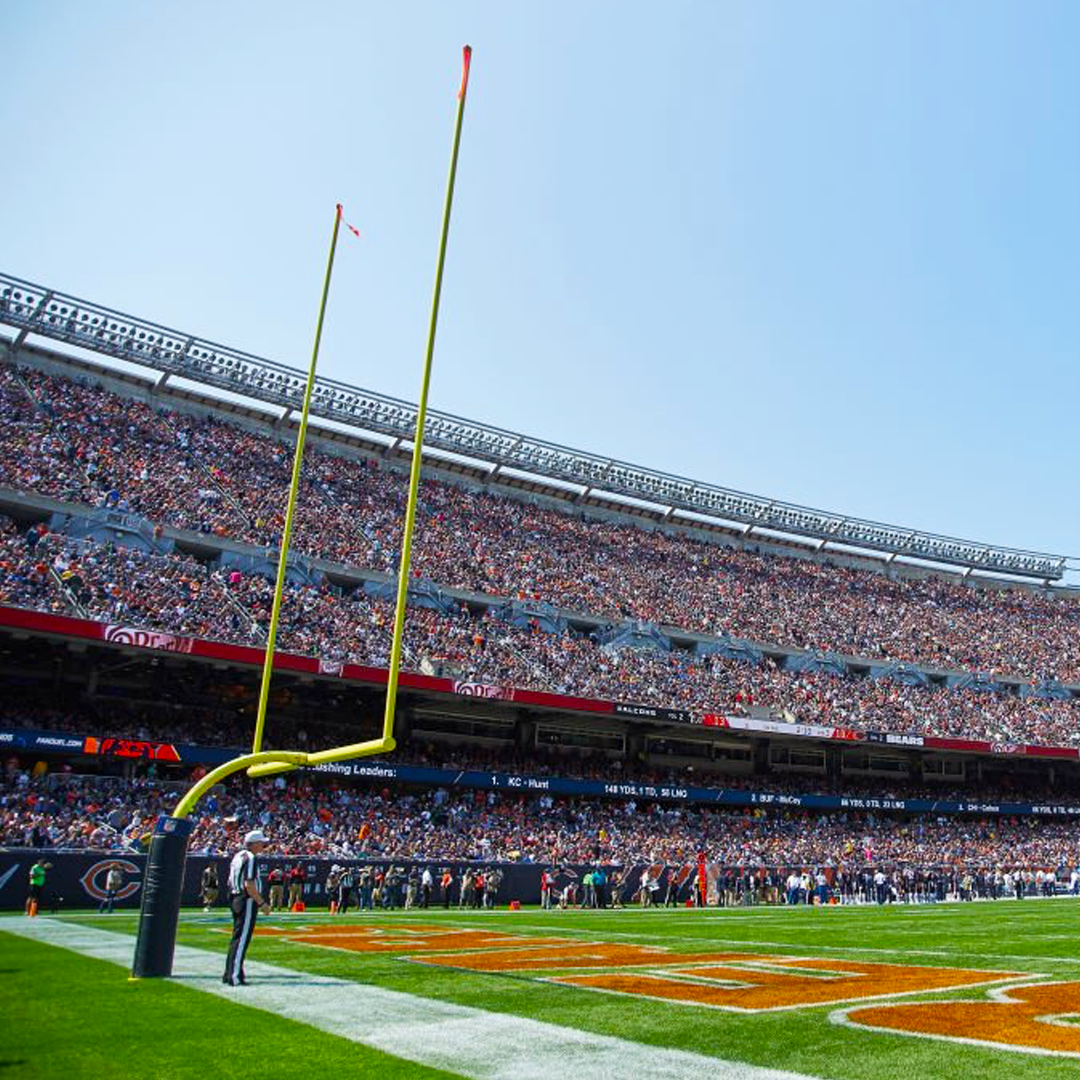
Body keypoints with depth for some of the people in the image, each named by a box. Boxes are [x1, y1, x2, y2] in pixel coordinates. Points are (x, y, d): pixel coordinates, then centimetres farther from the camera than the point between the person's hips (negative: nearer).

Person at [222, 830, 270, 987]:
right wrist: (262, 903, -18)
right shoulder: (251, 858, -15)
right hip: (247, 901, -10)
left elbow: (230, 882, 19)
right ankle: (234, 976, -6)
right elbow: (249, 885, -22)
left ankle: (230, 974, 22)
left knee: (237, 937, 16)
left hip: (235, 899, 10)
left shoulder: (238, 856, 14)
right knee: (242, 938, -6)